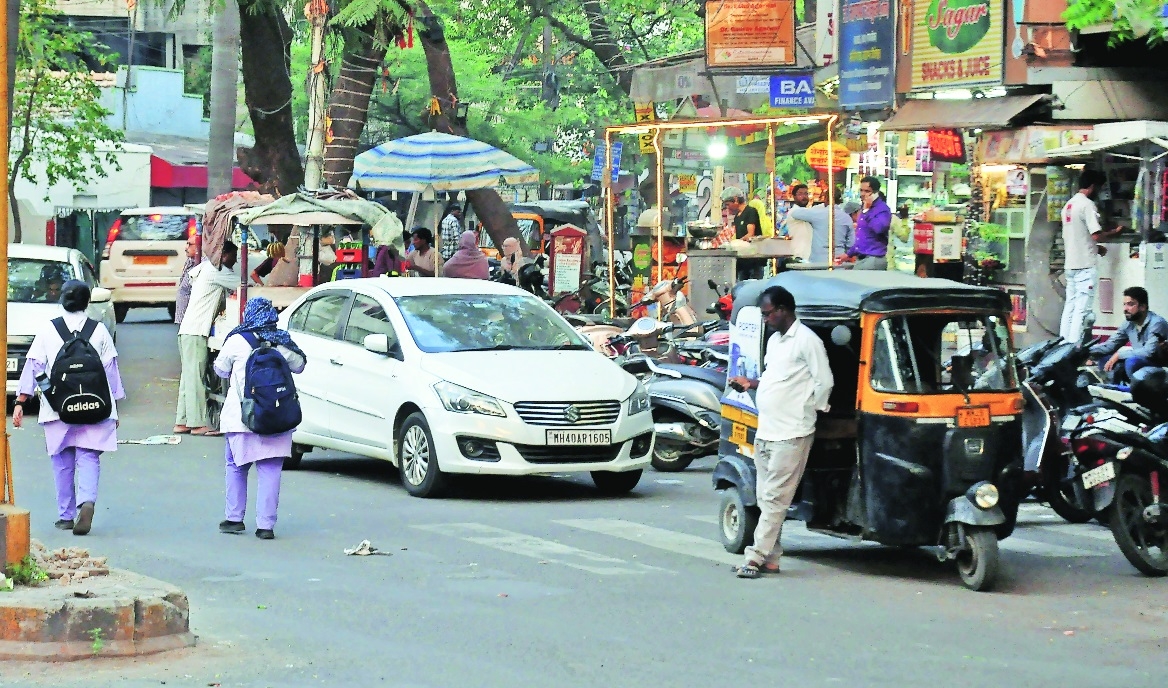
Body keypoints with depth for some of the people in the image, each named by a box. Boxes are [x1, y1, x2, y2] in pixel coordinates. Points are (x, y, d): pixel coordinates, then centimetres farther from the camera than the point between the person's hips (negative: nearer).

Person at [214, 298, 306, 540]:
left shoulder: (237, 341, -5)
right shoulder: (283, 342, 1)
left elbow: (221, 369, 7)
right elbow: (299, 366, 16)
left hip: (241, 418, -2)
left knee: (236, 466, 15)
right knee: (270, 471, 3)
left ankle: (234, 518, 18)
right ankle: (266, 525, -1)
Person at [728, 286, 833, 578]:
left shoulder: (806, 341, -10)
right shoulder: (774, 340, 17)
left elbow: (824, 382, -9)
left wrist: (805, 413, -3)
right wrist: (750, 383, 12)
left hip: (791, 436, -9)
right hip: (765, 433, 9)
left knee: (774, 499, -8)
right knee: (766, 497, 10)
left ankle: (756, 557, -11)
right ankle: (770, 558, 14)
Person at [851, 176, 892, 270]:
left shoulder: (882, 209, -9)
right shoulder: (865, 209, 19)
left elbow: (879, 228, -28)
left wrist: (866, 211, -19)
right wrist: (849, 254, 29)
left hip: (874, 259, -9)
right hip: (860, 259, 9)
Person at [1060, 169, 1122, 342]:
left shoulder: (1069, 205, 16)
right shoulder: (1087, 204, -12)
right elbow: (1096, 235, -19)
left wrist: (1096, 248, 19)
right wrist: (1114, 232, -2)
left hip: (1070, 263, 9)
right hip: (1085, 264, -9)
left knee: (1070, 305, 11)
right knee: (1082, 308, -9)